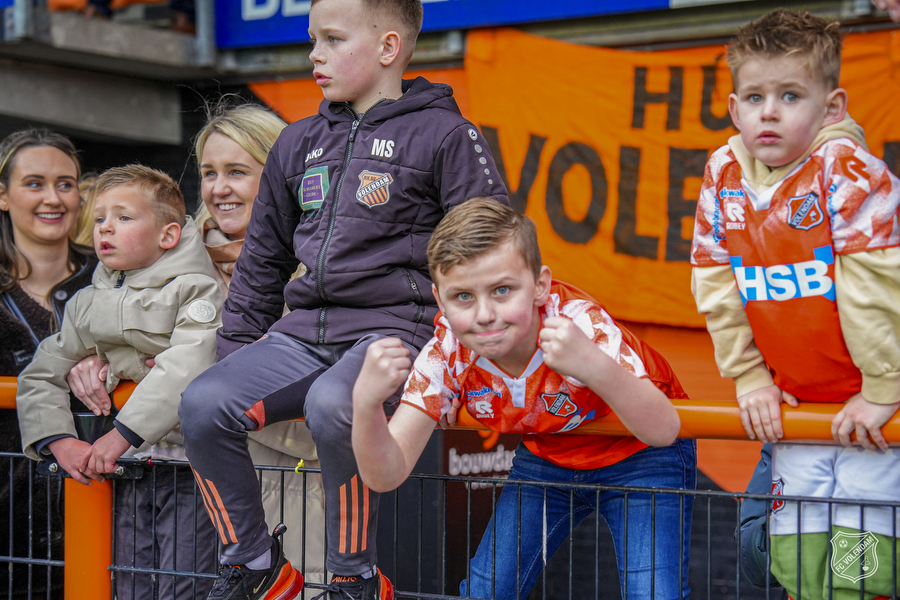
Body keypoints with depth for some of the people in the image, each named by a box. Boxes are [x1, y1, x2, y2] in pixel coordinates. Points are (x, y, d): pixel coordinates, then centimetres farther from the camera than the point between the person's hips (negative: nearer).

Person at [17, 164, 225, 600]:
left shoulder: (196, 289, -6)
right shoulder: (87, 305, 13)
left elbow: (185, 370, -22)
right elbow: (41, 376, 16)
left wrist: (122, 434, -27)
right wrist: (59, 441, -3)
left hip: (189, 462, -5)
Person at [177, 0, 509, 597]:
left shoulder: (444, 136, 0)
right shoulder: (299, 144, 18)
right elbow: (262, 260, 26)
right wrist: (235, 351, 20)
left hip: (397, 323, -6)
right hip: (306, 332, 6)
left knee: (331, 404, -36)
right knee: (204, 404, -18)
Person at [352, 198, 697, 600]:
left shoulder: (579, 325, -35)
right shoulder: (446, 355, -24)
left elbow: (663, 430, -43)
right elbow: (385, 475, -25)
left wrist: (594, 367, -61)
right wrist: (366, 403, -46)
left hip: (637, 458, -4)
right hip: (546, 457, 4)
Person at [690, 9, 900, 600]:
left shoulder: (847, 169, -18)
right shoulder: (724, 176, -1)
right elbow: (717, 286, 6)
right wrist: (750, 376, 4)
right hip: (796, 399, 5)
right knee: (794, 550, 7)